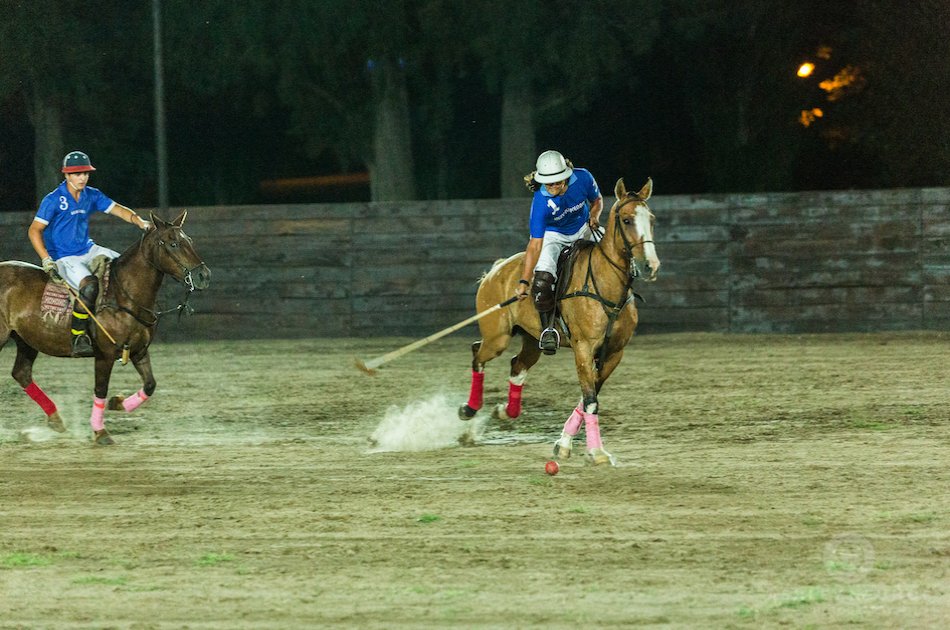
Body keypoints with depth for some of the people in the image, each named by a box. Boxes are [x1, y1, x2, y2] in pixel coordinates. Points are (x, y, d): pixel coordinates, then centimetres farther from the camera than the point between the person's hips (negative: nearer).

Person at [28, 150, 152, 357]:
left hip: (88, 251, 7)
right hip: (64, 258, -7)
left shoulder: (91, 196, 5)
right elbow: (35, 230, -11)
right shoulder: (53, 200, -12)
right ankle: (78, 338, -29)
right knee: (89, 286, -33)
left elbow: (116, 209, 5)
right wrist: (46, 260, -21)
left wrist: (140, 222, -14)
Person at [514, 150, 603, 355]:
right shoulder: (541, 202, -32)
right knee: (542, 278, -30)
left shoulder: (583, 178, -22)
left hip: (583, 230, 5)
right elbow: (535, 245, -32)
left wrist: (594, 216, -18)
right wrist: (524, 281, -36)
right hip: (552, 236, -5)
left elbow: (597, 200, 4)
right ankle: (548, 329, -21)